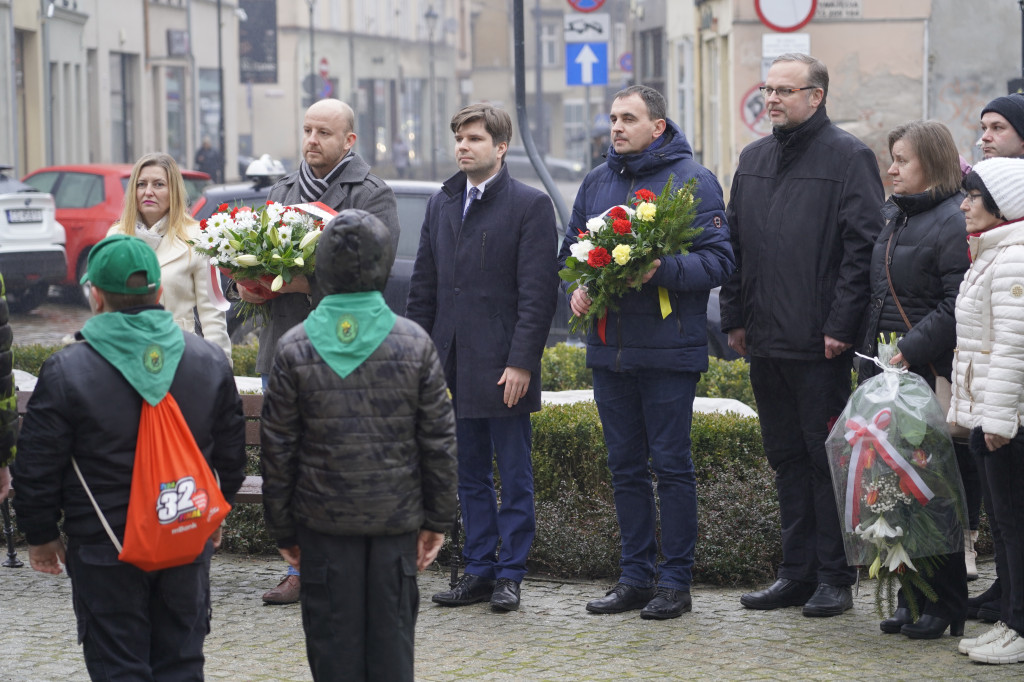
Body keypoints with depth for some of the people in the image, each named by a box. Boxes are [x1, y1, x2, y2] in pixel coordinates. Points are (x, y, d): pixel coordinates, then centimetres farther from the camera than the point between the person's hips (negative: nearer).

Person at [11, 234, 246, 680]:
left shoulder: (67, 371, -12)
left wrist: (41, 535, 7)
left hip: (105, 550, -3)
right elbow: (232, 456, 11)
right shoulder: (209, 360, 1)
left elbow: (38, 470, -8)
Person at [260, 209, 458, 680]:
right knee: (391, 637, 8)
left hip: (325, 522, -1)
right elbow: (439, 442, -1)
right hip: (397, 518, 1)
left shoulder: (294, 349, -5)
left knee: (334, 642, 6)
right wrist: (437, 519, 8)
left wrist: (283, 530, 7)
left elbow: (278, 451, -2)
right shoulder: (414, 343, -4)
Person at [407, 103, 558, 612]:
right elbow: (423, 287, 15)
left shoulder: (530, 205, -5)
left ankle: (509, 574, 9)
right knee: (470, 474, 11)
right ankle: (478, 570, 18)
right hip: (454, 366, 6)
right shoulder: (441, 205, 13)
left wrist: (522, 361, -16)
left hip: (503, 366, -6)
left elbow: (538, 291, -10)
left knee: (514, 475, 2)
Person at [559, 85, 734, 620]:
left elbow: (718, 261, -10)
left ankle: (675, 580, 5)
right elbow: (570, 249, 21)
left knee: (671, 464, -2)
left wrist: (663, 270, -25)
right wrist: (577, 287, 0)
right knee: (625, 466, 11)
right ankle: (635, 576, 19)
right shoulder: (596, 182, 14)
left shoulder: (692, 180, -5)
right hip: (609, 348, 6)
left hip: (669, 351, -6)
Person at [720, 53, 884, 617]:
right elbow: (734, 244, 19)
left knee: (826, 458, -1)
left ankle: (834, 578, 6)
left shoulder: (848, 157, -6)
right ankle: (797, 572, 18)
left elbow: (863, 247, -11)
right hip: (765, 342, 7)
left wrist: (840, 326, -16)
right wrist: (735, 318, 10)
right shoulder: (753, 160, 15)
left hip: (820, 345, -7)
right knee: (787, 458, 11)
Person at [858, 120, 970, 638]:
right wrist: (871, 354, 14)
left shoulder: (954, 221, -10)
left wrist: (911, 351, -20)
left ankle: (945, 604, 3)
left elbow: (958, 306, -16)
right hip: (885, 371, 8)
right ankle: (911, 597, 17)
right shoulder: (891, 215, 15)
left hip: (930, 373, -8)